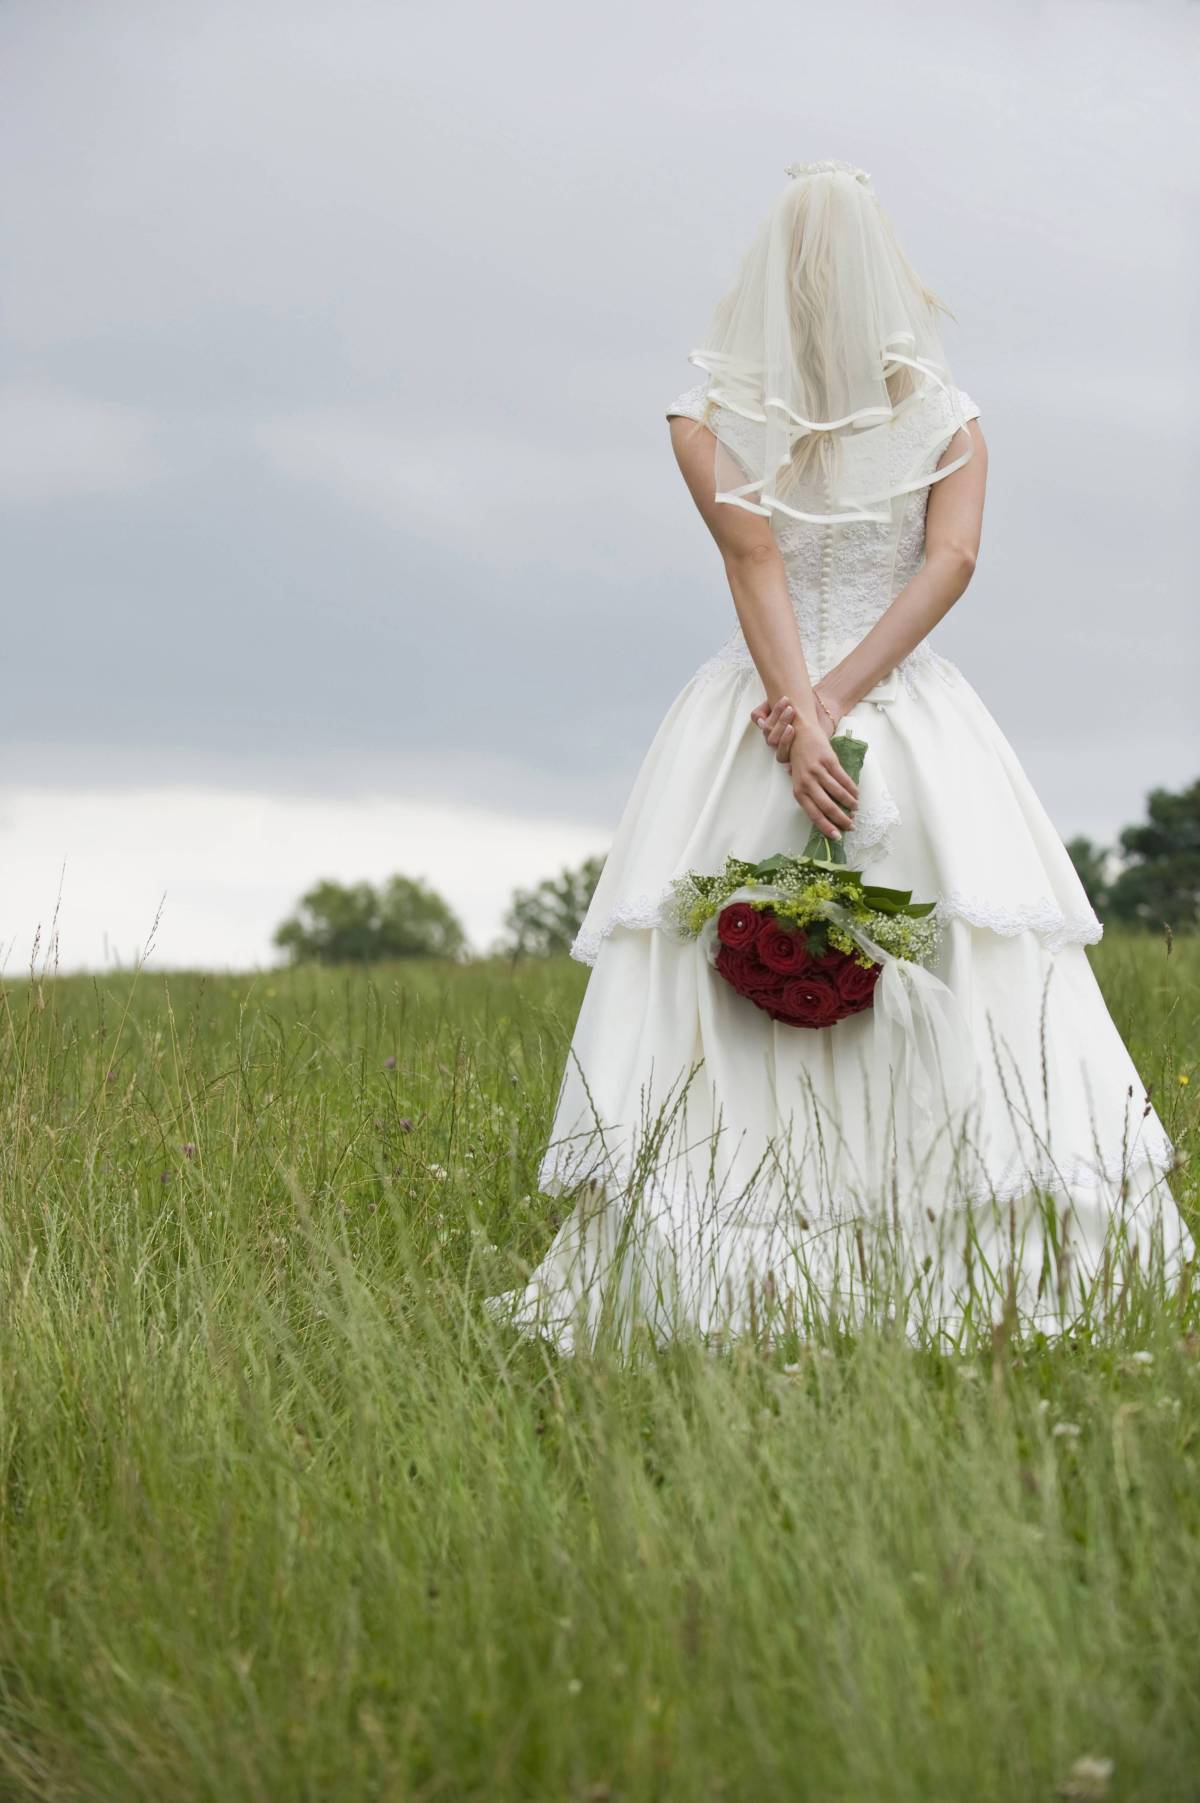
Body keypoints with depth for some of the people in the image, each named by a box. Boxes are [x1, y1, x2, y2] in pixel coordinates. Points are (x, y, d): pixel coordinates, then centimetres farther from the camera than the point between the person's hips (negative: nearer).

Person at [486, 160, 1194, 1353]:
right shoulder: (950, 420, 6)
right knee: (966, 987, 0)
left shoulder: (705, 425, 3)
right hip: (918, 711, 0)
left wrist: (802, 722, -19)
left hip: (756, 713, 0)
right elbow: (951, 560, -8)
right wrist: (840, 694, -14)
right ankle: (988, 1266, -6)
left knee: (709, 991, -1)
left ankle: (704, 1287, -7)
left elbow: (755, 556, -10)